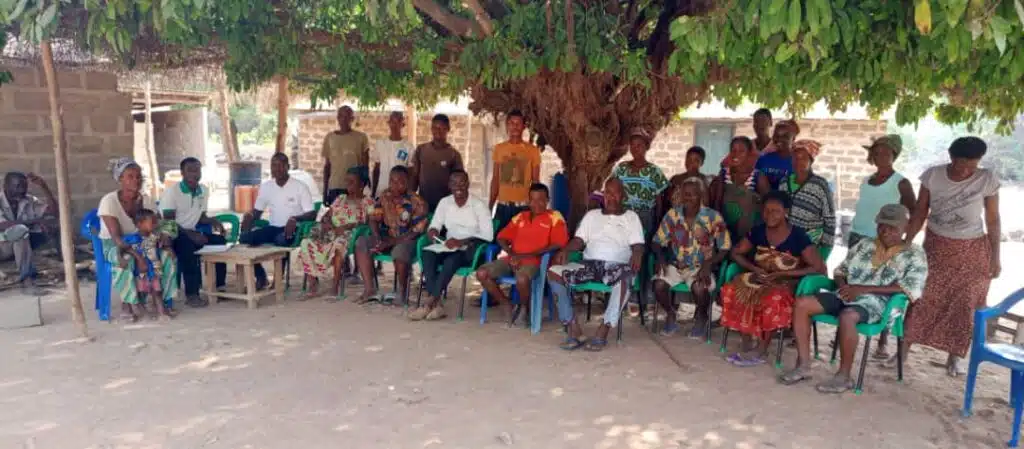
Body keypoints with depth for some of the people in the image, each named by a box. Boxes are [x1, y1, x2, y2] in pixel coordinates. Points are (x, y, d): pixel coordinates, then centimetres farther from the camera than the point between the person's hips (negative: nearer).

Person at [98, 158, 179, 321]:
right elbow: (116, 237, -26)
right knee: (125, 260, -39)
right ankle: (126, 305, -22)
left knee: (167, 255, -23)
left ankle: (165, 299, -14)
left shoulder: (145, 200, -3)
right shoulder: (109, 201, -18)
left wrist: (165, 240, -28)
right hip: (112, 245, -4)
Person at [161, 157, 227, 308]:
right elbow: (168, 222, -18)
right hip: (172, 235, -7)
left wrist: (213, 221, -7)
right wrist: (190, 234, -30)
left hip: (192, 233, 7)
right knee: (189, 246, -36)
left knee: (220, 241, -12)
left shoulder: (204, 191, 6)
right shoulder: (171, 191, -14)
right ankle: (191, 294, -35)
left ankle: (218, 286, -5)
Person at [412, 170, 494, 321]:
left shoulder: (479, 205, -8)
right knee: (428, 254, -27)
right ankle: (436, 304, -31)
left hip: (470, 250, -4)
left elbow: (488, 235, -15)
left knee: (452, 260, -36)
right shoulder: (444, 202, 7)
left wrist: (461, 242, -25)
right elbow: (434, 226, 8)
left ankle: (428, 304, -29)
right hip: (450, 248, 5)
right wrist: (433, 233, -18)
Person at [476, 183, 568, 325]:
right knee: (482, 273, -16)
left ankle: (526, 309, -5)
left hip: (534, 261, -5)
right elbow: (502, 237, 17)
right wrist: (511, 254, -7)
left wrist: (526, 255, -14)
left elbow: (559, 244, -11)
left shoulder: (555, 217, 2)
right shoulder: (520, 217, 17)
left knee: (522, 279, -38)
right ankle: (506, 304, 4)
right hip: (512, 259, 5)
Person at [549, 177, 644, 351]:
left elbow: (637, 245, 4)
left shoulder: (631, 217, 16)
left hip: (616, 265, -3)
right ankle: (574, 329, -27)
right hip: (589, 263, 3)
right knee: (554, 272, -23)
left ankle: (603, 331, -34)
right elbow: (579, 240, 14)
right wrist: (565, 250, -9)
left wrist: (636, 255, -21)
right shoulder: (592, 215, 23)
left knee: (625, 276, -41)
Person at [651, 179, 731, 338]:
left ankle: (702, 317, 2)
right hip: (676, 265, 2)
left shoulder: (713, 217, -9)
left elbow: (725, 248, -7)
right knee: (658, 285, -26)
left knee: (699, 288, -34)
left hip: (701, 267, -2)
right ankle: (671, 315, 7)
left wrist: (709, 264, -22)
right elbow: (657, 241, 4)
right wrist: (660, 257, -18)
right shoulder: (672, 214, -2)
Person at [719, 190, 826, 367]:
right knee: (732, 291, -26)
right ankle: (746, 347, -18)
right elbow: (736, 253, 9)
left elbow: (820, 268, -16)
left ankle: (761, 351, -17)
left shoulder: (798, 236, -13)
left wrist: (783, 273, -21)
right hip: (759, 279, 4)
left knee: (774, 301, -38)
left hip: (786, 284, -4)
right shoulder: (758, 231, 0)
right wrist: (754, 268, -10)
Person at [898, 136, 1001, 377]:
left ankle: (954, 356, 17)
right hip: (936, 246, 1)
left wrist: (995, 257, -5)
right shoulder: (932, 176, -11)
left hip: (972, 251, 0)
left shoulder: (987, 179, -13)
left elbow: (993, 221, -6)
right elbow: (919, 213, -2)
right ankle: (904, 349, 6)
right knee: (920, 298, -3)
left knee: (963, 304, 3)